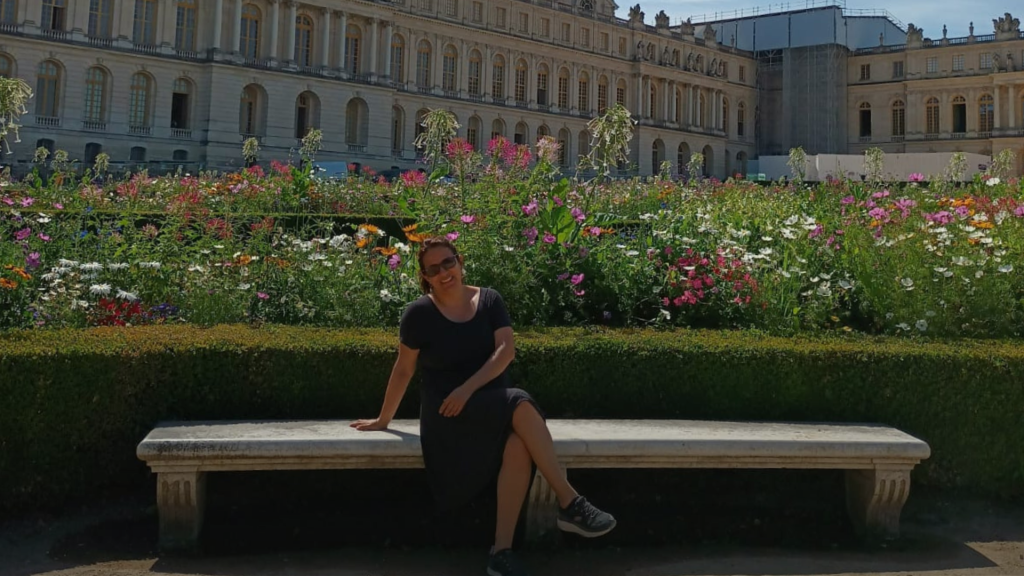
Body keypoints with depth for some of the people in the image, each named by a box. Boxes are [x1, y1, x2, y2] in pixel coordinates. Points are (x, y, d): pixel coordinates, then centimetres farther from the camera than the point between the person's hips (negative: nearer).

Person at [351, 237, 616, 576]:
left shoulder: (489, 300, 5)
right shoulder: (420, 313, -3)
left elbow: (506, 350, -6)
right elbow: (403, 370, 3)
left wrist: (469, 388, -18)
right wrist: (383, 420, 9)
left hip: (491, 402, 4)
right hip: (447, 410, -3)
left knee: (519, 444, -32)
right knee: (521, 406, -31)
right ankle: (570, 505, -27)